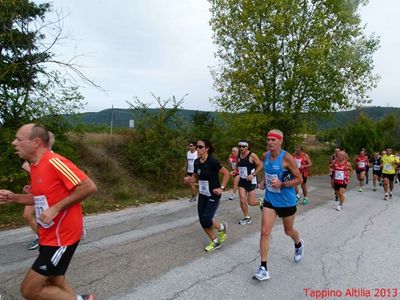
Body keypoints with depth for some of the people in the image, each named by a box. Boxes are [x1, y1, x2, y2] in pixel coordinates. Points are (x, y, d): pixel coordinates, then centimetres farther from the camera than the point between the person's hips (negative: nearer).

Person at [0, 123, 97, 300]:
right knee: (54, 285, 22)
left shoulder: (54, 162, -22)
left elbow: (89, 187, -25)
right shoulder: (35, 166, 7)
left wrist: (56, 208, -24)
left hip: (60, 237, -9)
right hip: (49, 236, 9)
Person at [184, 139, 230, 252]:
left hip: (213, 195, -6)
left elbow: (226, 173, -13)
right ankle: (215, 242, 28)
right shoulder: (197, 162, 1)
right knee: (202, 220, 6)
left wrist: (221, 188, -15)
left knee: (206, 221, -10)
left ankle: (222, 227, 23)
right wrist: (189, 179, -7)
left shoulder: (212, 161, -18)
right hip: (202, 195, 7)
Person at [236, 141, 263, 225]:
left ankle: (260, 202, 32)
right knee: (242, 200, -2)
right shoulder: (238, 156, 5)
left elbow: (260, 165, -10)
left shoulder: (252, 155, -13)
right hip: (242, 181, 5)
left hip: (251, 180, -5)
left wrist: (253, 175, -19)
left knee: (250, 202, -1)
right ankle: (247, 218, 16)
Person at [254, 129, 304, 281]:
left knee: (288, 231, 19)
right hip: (269, 200, 4)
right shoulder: (266, 155, -2)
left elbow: (299, 179, -14)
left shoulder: (287, 158, -20)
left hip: (286, 201, -4)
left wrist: (281, 184, -27)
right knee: (264, 232, -6)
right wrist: (264, 182, 0)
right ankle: (263, 268, 2)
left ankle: (299, 245, 55)